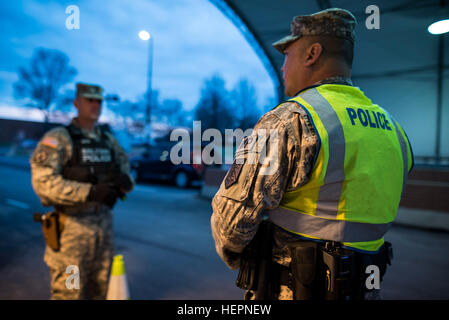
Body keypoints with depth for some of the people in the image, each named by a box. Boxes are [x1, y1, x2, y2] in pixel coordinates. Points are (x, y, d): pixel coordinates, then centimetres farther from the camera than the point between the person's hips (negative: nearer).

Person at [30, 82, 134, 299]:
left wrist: (124, 180, -16)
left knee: (99, 289, 17)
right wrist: (90, 192, -29)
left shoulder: (109, 140, 9)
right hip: (71, 226, -5)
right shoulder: (57, 139, -7)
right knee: (68, 291, 3)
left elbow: (127, 178, 9)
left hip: (104, 222, 5)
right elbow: (43, 183, -19)